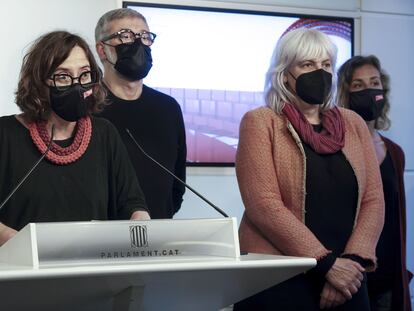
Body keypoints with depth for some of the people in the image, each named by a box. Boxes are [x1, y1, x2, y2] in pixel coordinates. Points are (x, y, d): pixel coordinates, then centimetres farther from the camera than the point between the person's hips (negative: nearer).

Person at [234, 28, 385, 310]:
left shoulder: (353, 124, 10)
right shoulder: (260, 123, -3)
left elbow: (373, 200, 5)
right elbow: (263, 203, -14)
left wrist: (353, 260, -11)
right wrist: (326, 263, -17)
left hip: (345, 279, 4)